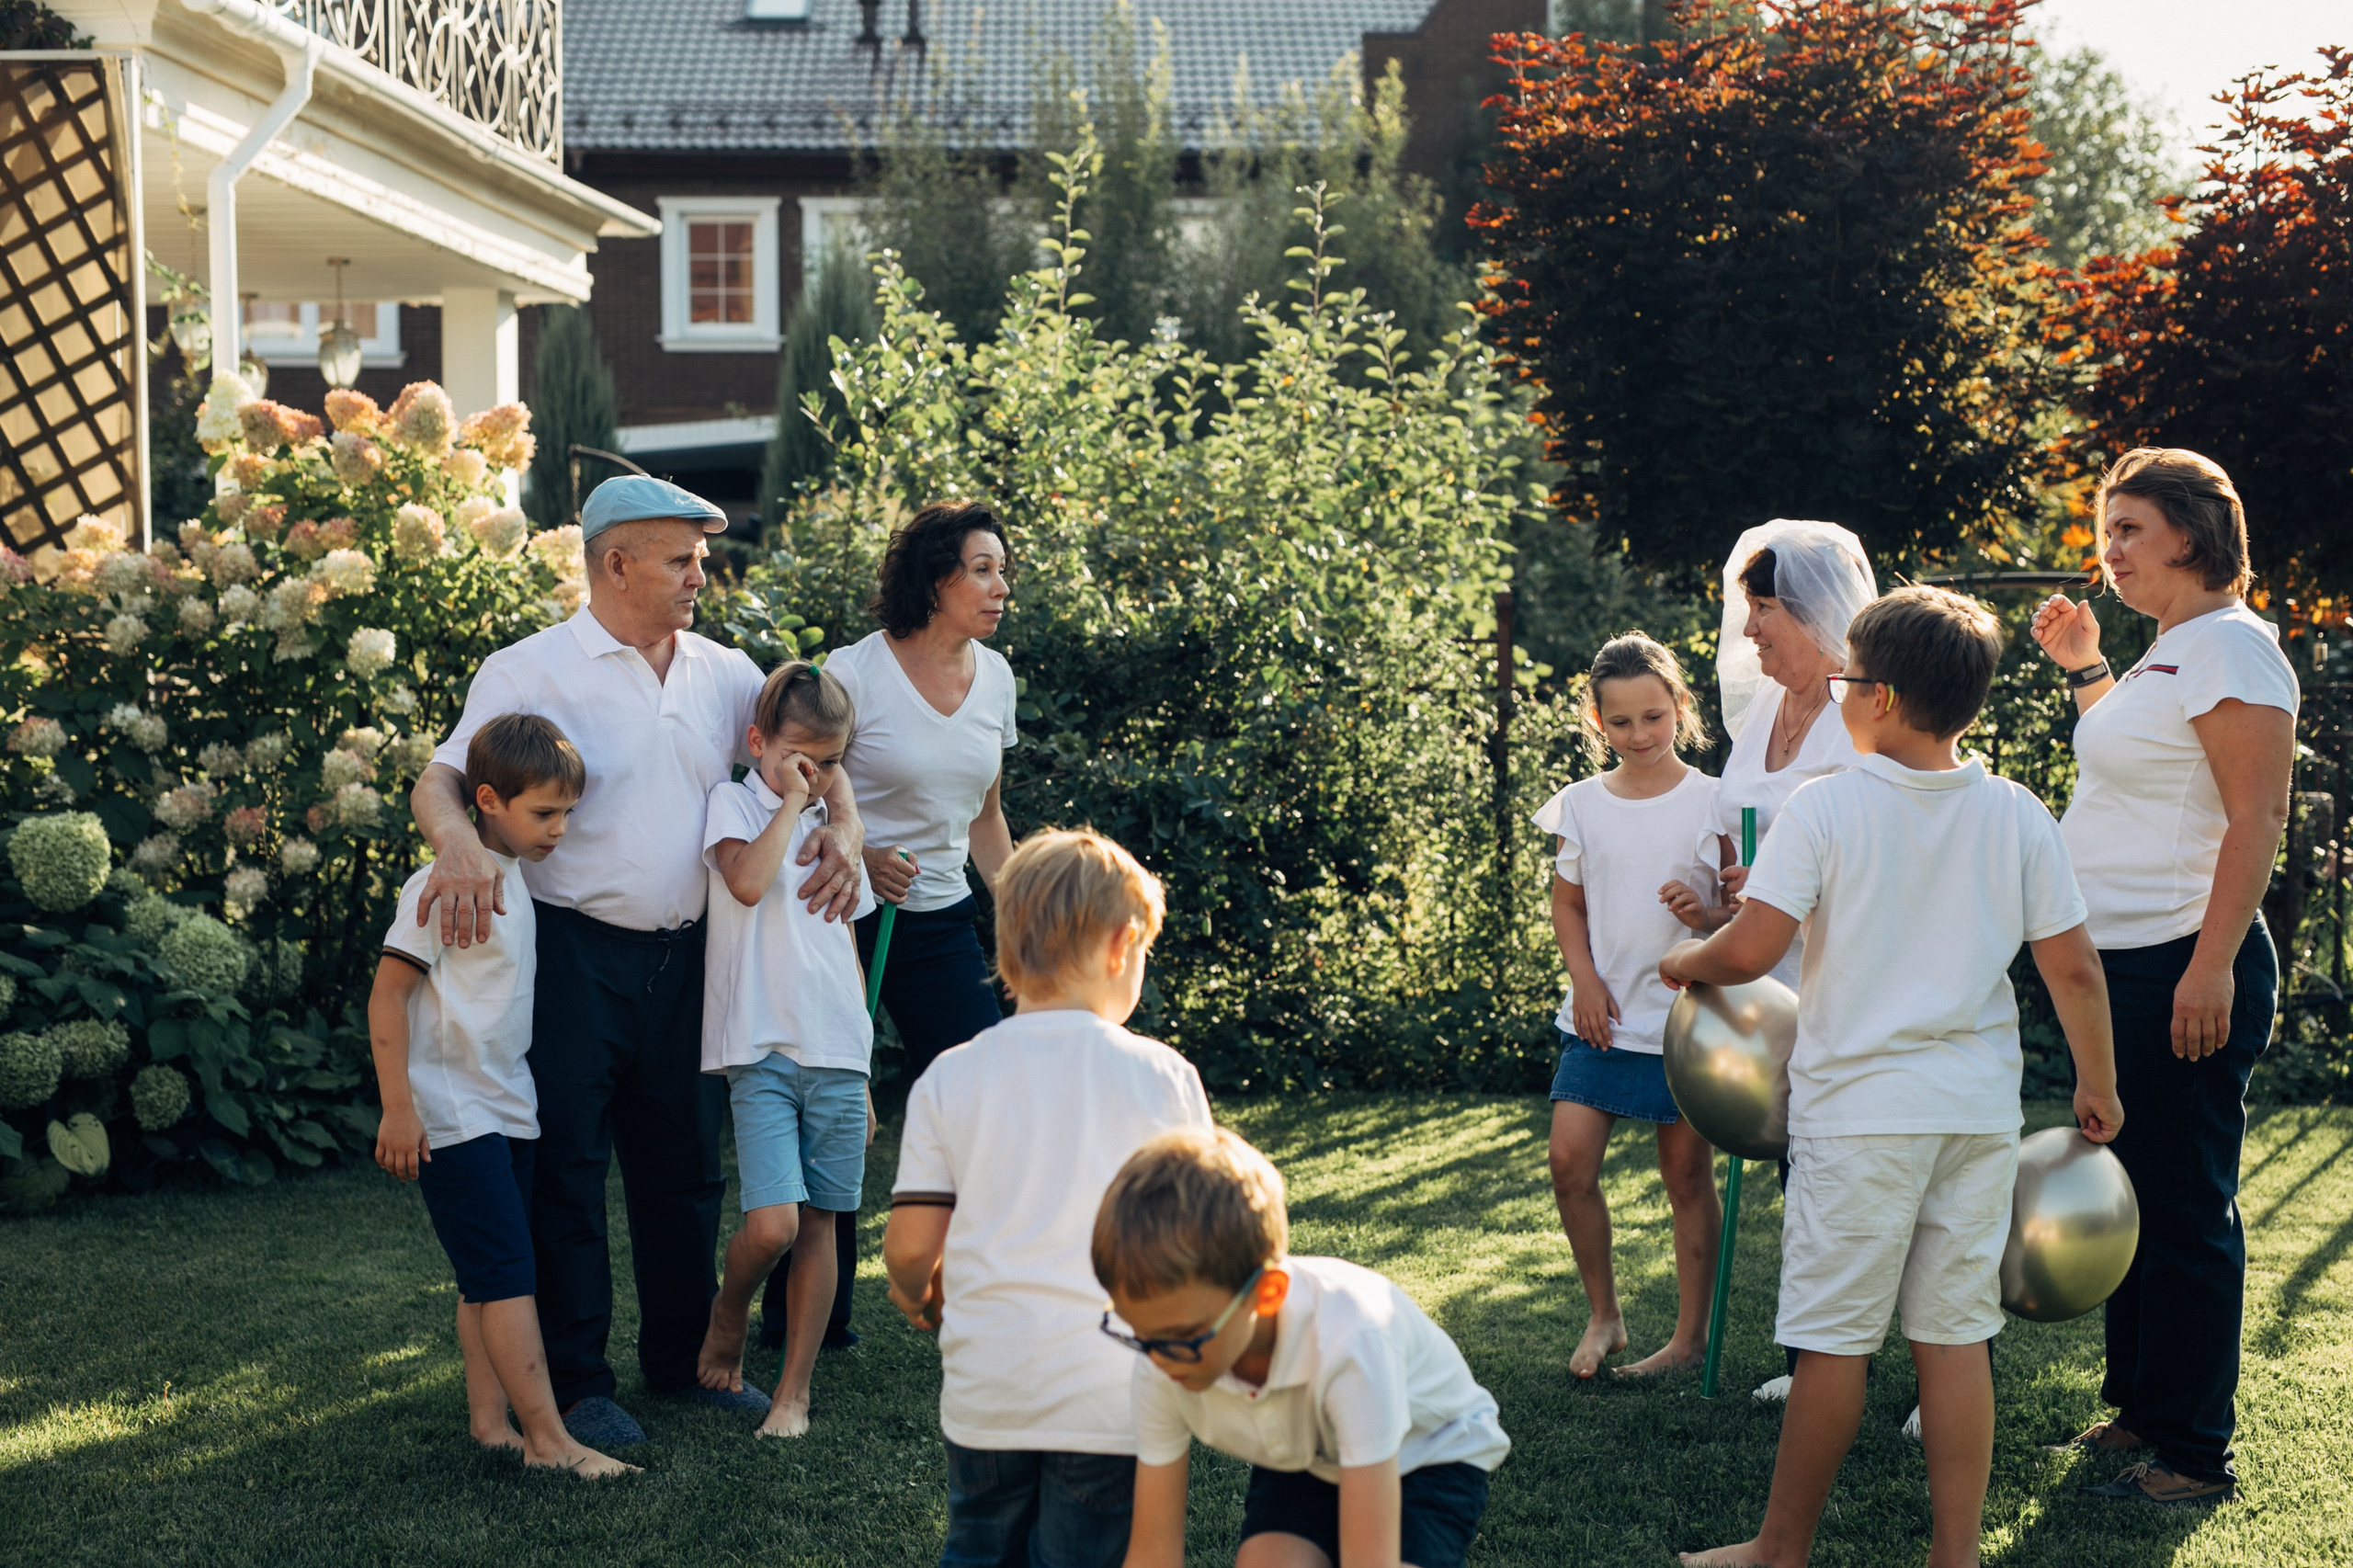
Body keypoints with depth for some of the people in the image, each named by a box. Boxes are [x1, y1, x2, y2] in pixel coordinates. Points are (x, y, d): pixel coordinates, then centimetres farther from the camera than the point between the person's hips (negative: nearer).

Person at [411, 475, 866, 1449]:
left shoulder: (723, 675, 9)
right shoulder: (532, 672, -6)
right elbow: (441, 781, -11)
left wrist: (842, 824, -4)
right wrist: (458, 840, -33)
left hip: (682, 955, 5)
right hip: (574, 954, -5)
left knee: (684, 1162, 13)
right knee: (568, 1168, 2)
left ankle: (682, 1357, 27)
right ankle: (575, 1381, 11)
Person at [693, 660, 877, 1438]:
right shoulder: (736, 802, 2)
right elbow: (747, 881, -21)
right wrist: (791, 802, -9)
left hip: (837, 1054, 5)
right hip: (765, 1051, -5)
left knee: (820, 1223, 4)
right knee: (771, 1224, -15)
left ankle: (794, 1390, 11)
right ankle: (727, 1316, 15)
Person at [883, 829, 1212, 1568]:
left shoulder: (949, 1078, -2)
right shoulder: (1163, 1077, -5)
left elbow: (909, 1246, -1)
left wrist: (924, 1299, 21)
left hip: (986, 1389, 2)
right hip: (1112, 1396, -2)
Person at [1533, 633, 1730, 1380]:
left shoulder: (1711, 802, -3)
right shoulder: (1582, 803, 4)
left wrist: (1706, 915, -21)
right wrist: (1585, 978, -2)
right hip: (1601, 1015, 2)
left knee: (1688, 1176, 4)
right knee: (1570, 1159, -7)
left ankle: (1691, 1334, 16)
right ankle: (1603, 1315, 11)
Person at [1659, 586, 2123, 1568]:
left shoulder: (1826, 807, -10)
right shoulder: (2017, 816, 2)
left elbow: (1750, 950, -15)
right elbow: (2073, 969, 2)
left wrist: (1683, 964, 5)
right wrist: (2098, 1085, 15)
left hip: (1860, 1109, -4)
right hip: (1979, 1113, 4)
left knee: (1834, 1338, 3)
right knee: (1956, 1333, 9)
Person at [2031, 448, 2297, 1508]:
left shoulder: (2230, 647, -14)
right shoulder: (2169, 653, 16)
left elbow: (2257, 818, -20)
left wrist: (2212, 965, -26)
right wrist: (2082, 667, 23)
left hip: (2182, 972, -10)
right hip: (2121, 965, 10)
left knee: (2183, 1211, -4)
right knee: (2129, 1196, 17)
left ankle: (2196, 1453, 3)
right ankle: (2139, 1408, 28)